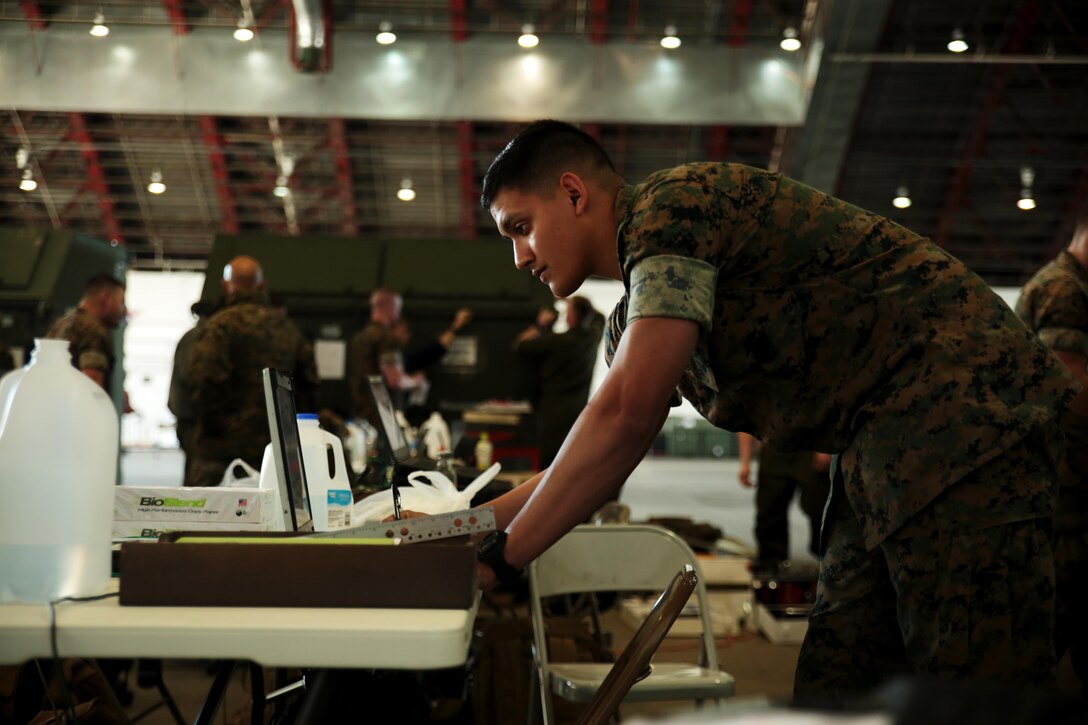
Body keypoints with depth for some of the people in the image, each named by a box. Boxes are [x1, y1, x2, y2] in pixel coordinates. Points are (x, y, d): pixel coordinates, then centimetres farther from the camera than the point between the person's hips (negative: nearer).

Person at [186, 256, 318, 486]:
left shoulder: (222, 324, -7)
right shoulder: (286, 327, 14)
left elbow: (206, 378, -18)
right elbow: (309, 379, 15)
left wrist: (212, 426, -6)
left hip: (224, 449, -6)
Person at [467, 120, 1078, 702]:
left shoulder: (672, 201, -12)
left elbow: (625, 419, -21)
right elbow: (596, 465, 23)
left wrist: (500, 558, -13)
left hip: (965, 419, -10)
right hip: (883, 455, 10)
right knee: (833, 691, 8)